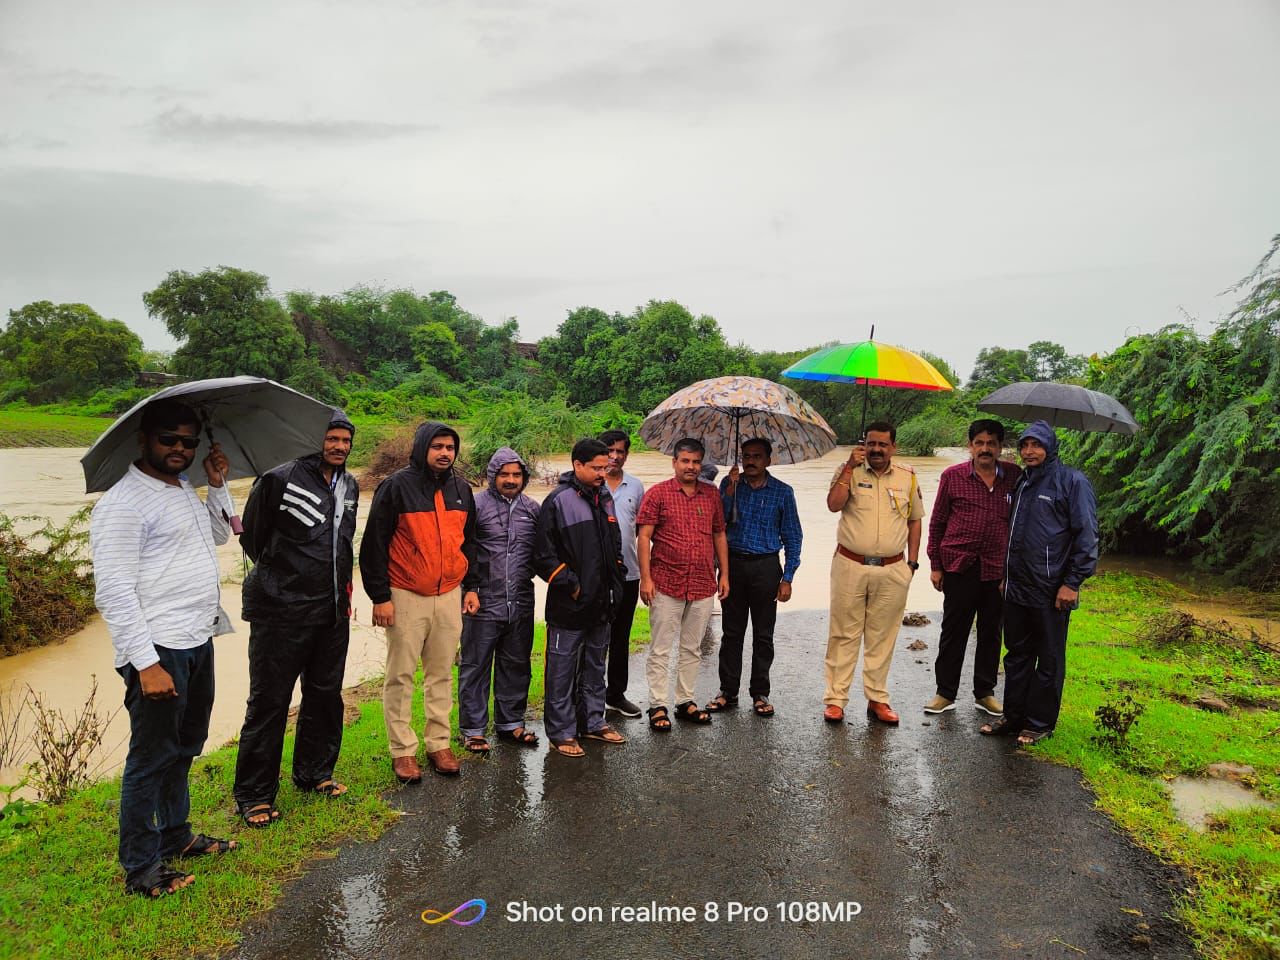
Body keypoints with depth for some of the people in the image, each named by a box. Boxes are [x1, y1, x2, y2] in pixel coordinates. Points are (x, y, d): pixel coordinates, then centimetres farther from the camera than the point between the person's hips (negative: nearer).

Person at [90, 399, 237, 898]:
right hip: (158, 651, -9)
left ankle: (176, 836, 38)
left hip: (198, 641, 9)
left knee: (185, 747, 21)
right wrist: (146, 663, -23)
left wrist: (217, 486, 11)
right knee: (152, 758, 2)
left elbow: (219, 534, 28)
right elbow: (114, 593, -20)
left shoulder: (182, 489, 13)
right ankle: (140, 869, 17)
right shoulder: (124, 503, -15)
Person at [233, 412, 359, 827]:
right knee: (268, 701, 1)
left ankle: (314, 773, 33)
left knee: (326, 695, 16)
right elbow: (252, 535, -1)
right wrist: (281, 574, 9)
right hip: (282, 611, -7)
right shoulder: (280, 479, -12)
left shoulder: (349, 486, 10)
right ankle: (254, 794, 14)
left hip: (332, 611, 7)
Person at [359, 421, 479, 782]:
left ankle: (438, 744, 21)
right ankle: (403, 751, 14)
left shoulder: (461, 490, 9)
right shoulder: (397, 486, -9)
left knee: (442, 674, 10)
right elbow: (374, 544, -8)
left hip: (449, 596, 5)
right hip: (406, 596, -5)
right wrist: (380, 597, -10)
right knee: (401, 676, 3)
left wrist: (471, 586, 13)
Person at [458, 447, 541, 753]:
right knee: (476, 667, 5)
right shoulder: (476, 505, -6)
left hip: (521, 604, 5)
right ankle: (473, 729, 17)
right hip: (483, 604, -5)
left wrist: (528, 574, 6)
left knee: (516, 666, 15)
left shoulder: (532, 509, 9)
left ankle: (511, 722, 29)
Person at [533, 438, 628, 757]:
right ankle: (561, 732, 13)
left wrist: (616, 579, 13)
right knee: (562, 670, 2)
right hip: (568, 605, -7)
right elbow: (543, 553, -15)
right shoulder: (558, 501, -12)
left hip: (600, 603, 8)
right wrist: (569, 584, -16)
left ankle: (593, 722, 31)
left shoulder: (605, 499, 12)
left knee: (595, 666, 18)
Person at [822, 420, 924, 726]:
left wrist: (912, 562, 9)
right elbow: (833, 504, -15)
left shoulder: (908, 477, 8)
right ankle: (835, 699, 11)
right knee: (844, 635, 3)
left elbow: (914, 520, 15)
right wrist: (850, 467, -17)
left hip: (892, 570, 2)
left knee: (882, 638, 9)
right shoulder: (849, 470, 1)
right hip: (850, 566, -2)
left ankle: (877, 699, 21)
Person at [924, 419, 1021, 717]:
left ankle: (985, 693, 27)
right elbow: (937, 522, 5)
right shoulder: (952, 476, 0)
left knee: (991, 632, 12)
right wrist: (935, 565, 2)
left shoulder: (1015, 477, 3)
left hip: (998, 568, 2)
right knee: (953, 631, 5)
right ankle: (945, 693, 17)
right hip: (959, 566, -1)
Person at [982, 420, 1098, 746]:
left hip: (1051, 592, -7)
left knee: (1049, 661, 7)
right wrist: (1005, 575, 18)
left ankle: (1040, 723, 19)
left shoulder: (1072, 481, -8)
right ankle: (1014, 716, 26)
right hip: (1017, 589, 7)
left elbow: (1086, 535, -11)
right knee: (1017, 656, 14)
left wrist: (1072, 582, -14)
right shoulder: (1020, 483, 14)